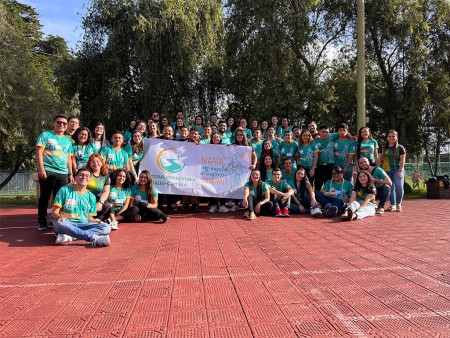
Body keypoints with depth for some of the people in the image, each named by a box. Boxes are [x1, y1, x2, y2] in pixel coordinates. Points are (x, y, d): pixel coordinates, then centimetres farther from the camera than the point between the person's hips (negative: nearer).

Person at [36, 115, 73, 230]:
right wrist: (41, 169, -13)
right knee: (45, 197, 1)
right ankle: (41, 221, 11)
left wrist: (71, 174, 13)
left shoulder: (67, 141, 19)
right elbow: (39, 153, -4)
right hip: (48, 171, -4)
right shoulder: (45, 135, 4)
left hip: (63, 173, 4)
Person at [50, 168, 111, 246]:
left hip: (83, 225, 3)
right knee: (61, 223, -39)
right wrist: (60, 217, -25)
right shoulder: (64, 190, 3)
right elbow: (54, 213, -1)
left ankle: (69, 236, -34)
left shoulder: (91, 196, 12)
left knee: (106, 228, -23)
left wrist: (99, 222, -8)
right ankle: (95, 238, -34)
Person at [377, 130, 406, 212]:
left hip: (397, 170, -3)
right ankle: (393, 205, 13)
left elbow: (402, 160, -3)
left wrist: (400, 171, -12)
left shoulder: (400, 148, 2)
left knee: (399, 187, -17)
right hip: (387, 171, 4)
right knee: (390, 188, 3)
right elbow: (380, 159, 17)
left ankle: (398, 204, 1)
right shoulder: (384, 148, 13)